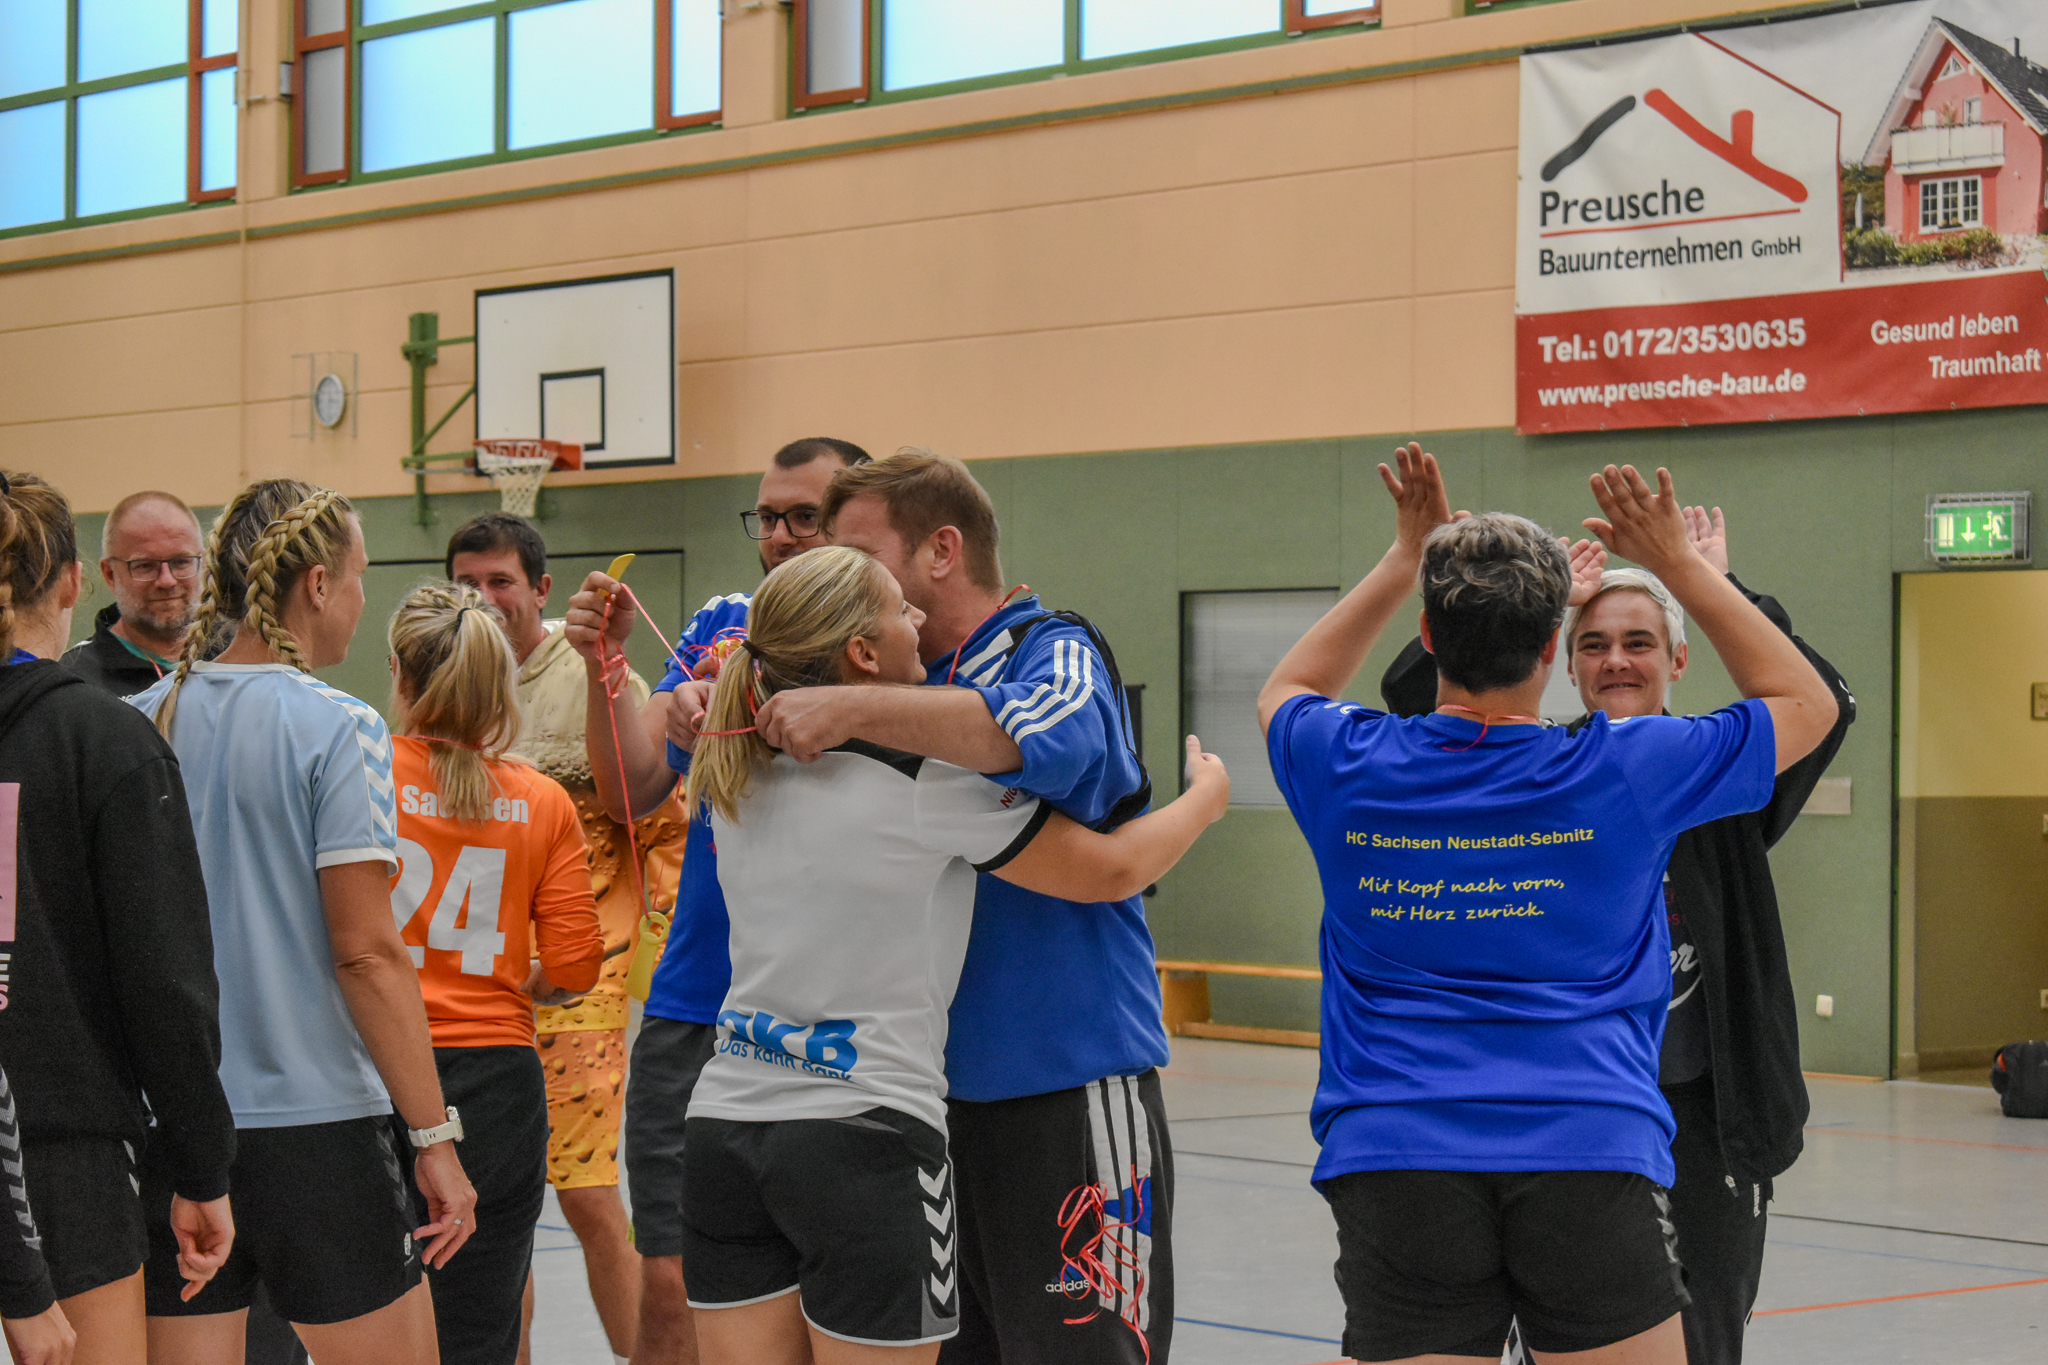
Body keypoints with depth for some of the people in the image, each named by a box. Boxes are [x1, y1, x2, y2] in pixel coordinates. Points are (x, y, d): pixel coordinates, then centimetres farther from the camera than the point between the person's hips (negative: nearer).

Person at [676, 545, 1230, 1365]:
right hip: (863, 1138, -6)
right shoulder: (929, 783, -11)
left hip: (725, 1123, 6)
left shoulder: (737, 781, 6)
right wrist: (1206, 797, 16)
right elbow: (1111, 871, -2)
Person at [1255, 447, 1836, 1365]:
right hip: (1591, 1159, -1)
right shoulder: (1620, 773, -1)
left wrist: (1405, 557, 27)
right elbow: (1807, 704, 16)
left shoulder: (1349, 771, 2)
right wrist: (1679, 565, 16)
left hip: (1392, 1163, 1)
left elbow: (1287, 693, 30)